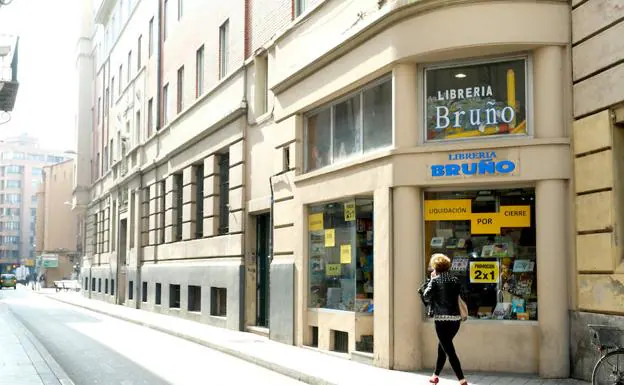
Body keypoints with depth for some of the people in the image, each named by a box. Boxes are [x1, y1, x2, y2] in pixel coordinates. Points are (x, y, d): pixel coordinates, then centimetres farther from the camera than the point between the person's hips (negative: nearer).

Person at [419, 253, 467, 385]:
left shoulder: (435, 281, -5)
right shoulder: (455, 280, 7)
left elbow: (426, 297, -2)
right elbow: (463, 297, 6)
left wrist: (430, 281, 5)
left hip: (442, 319, -6)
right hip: (456, 319, 6)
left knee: (450, 351, -4)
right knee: (442, 346, 22)